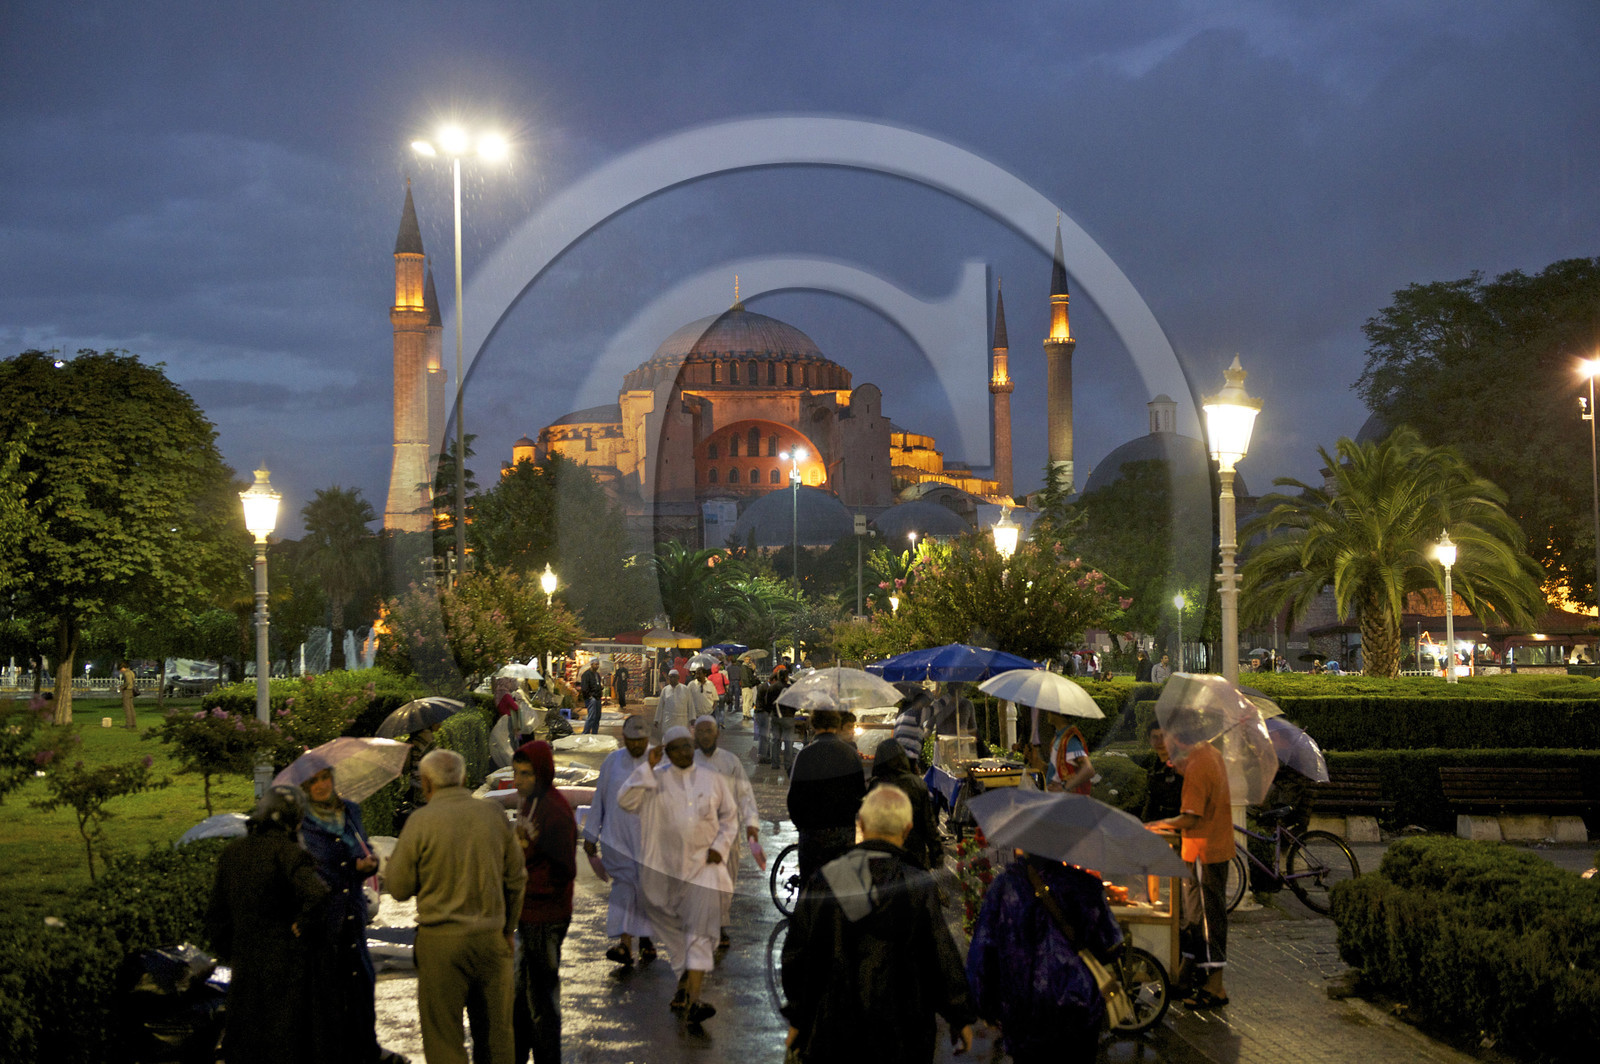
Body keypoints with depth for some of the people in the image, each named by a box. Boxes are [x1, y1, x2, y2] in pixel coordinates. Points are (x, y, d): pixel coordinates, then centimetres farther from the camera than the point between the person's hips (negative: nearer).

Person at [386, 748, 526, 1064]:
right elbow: (516, 880, 7)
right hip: (491, 938, 3)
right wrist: (507, 931, 20)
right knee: (494, 1034, 14)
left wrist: (389, 864, 17)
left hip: (441, 942, -3)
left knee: (443, 1038, 6)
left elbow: (399, 888, -4)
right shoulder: (494, 814, 1)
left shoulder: (421, 820, -9)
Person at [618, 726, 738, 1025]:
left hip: (704, 866, -1)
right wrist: (648, 767, -14)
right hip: (665, 867, 1)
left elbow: (730, 816, 14)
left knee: (700, 931, -13)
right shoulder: (655, 780, 3)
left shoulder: (714, 780, 7)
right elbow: (626, 801, -11)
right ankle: (685, 987, 30)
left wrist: (720, 847, -1)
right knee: (674, 931, 11)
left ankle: (693, 1000, -20)